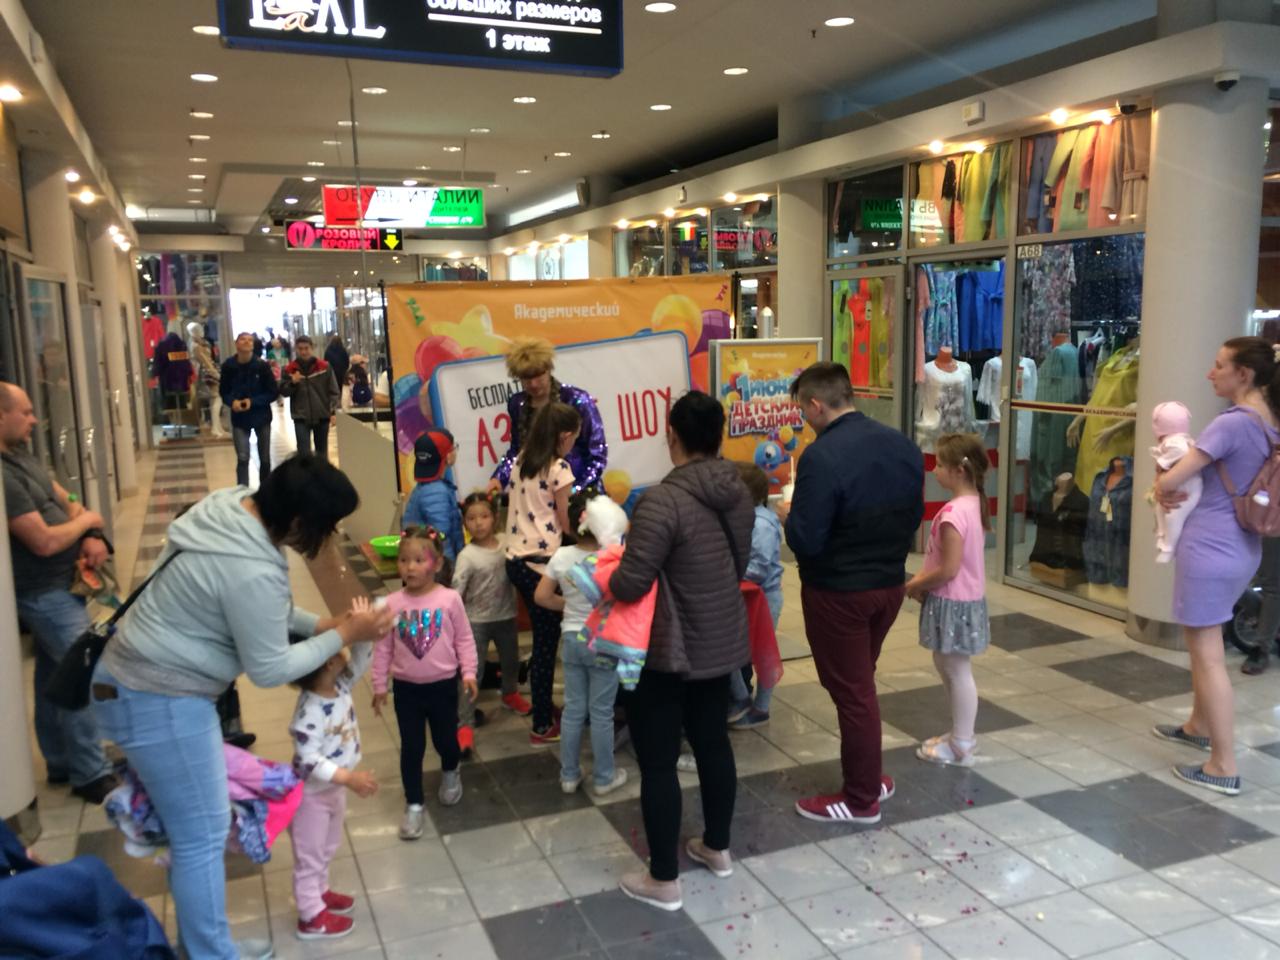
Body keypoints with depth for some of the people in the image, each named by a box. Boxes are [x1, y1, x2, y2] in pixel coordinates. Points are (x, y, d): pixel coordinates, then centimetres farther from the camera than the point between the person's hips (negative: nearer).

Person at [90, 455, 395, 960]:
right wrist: (344, 636, -11)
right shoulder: (253, 571, -32)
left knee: (191, 826, 22)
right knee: (203, 836, 3)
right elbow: (269, 669, -19)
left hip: (140, 677, 10)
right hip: (158, 701, -10)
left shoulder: (231, 506, -4)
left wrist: (319, 623, 3)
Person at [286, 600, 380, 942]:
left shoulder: (340, 685, -11)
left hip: (334, 789, 8)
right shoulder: (311, 711, -34)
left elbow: (361, 659, -6)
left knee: (327, 849, 27)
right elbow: (308, 760, -35)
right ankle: (311, 917, 29)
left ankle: (320, 891, 49)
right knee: (310, 856, 12)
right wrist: (349, 778, -40)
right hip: (311, 795, -8)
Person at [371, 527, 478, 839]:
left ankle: (451, 773, 48)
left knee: (445, 740, 15)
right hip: (406, 687, 1)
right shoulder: (392, 604, -8)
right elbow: (383, 647, -1)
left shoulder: (449, 599, -12)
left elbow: (464, 640, -4)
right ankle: (413, 805, 23)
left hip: (443, 685, -1)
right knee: (411, 748, 7)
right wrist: (379, 685, 1)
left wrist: (469, 673, -10)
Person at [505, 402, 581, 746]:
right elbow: (564, 523, -7)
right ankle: (542, 727, 11)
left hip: (516, 559, 8)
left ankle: (543, 708, 32)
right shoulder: (559, 468, -12)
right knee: (546, 643, 3)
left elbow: (524, 508, 12)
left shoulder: (521, 462, 10)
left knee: (543, 637, 20)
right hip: (541, 562, -8)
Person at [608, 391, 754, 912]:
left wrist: (607, 579, -4)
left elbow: (630, 584, -25)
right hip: (723, 642, 8)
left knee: (657, 761, 5)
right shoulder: (738, 493, 0)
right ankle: (717, 848, 39)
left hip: (667, 652, -8)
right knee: (713, 741, 22)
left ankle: (663, 880, 16)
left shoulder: (664, 500, -25)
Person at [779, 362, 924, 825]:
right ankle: (869, 778, 35)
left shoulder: (821, 457, -24)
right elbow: (913, 518, 10)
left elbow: (805, 541, -23)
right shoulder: (903, 445, 1)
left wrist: (788, 515, -4)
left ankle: (861, 799, 21)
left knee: (851, 691, 7)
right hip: (890, 583, 7)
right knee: (860, 683, 23)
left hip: (838, 593, -7)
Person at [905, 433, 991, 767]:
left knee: (958, 671, 3)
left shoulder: (953, 513, -26)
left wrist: (915, 585, -10)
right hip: (965, 599, 10)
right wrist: (922, 578, 3)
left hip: (953, 602, -10)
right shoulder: (973, 503, 5)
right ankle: (961, 733, 33)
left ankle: (961, 747, 17)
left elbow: (948, 570, -25)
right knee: (945, 665, 21)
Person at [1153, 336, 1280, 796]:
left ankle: (1223, 767, 3)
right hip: (1243, 549, 9)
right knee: (1202, 643, 25)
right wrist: (1169, 483, 5)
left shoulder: (1232, 422, -20)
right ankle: (1200, 726, 40)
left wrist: (1163, 489, 1)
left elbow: (1170, 481, -22)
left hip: (1209, 549, -9)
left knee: (1208, 654, -2)